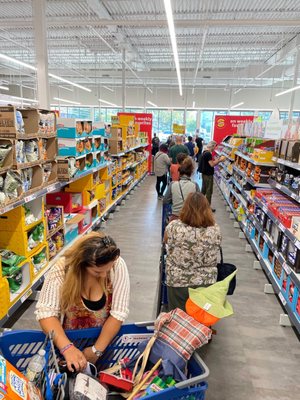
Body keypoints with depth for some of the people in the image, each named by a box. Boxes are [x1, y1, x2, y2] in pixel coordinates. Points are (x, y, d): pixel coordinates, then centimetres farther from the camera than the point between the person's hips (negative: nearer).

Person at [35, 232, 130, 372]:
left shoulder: (118, 265, -22)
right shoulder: (62, 269, -22)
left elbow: (118, 313, -17)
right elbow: (46, 312, -20)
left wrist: (97, 350, -19)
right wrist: (67, 348, -31)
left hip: (106, 337, 0)